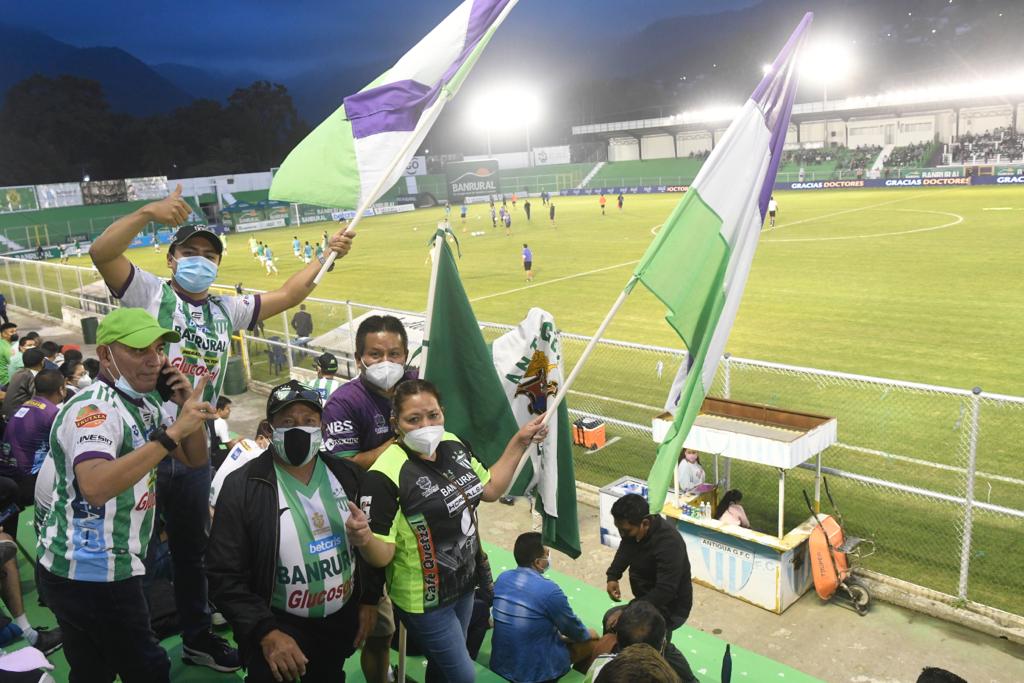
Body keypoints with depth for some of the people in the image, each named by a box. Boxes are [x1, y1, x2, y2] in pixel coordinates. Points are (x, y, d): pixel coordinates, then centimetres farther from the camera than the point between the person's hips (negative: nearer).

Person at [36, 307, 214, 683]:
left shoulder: (144, 404, 7)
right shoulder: (93, 408, -22)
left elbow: (195, 458, 10)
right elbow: (95, 487, -39)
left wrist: (188, 407, -7)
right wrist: (172, 431, -40)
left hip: (99, 568, 9)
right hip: (91, 575, -9)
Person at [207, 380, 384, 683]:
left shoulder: (347, 475, -3)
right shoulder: (242, 486, -15)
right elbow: (225, 575, -15)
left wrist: (369, 599, 7)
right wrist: (266, 632, -21)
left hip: (342, 621, 5)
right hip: (277, 626, -4)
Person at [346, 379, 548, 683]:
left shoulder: (453, 445, -7)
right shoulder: (387, 475, -27)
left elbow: (490, 489, 7)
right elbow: (383, 556, -24)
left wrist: (520, 442, 1)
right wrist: (364, 539, -45)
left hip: (465, 583, 6)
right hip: (425, 600, -6)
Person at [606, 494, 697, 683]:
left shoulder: (668, 544, -36)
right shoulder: (633, 529, -11)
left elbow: (665, 591, -38)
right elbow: (625, 551, 9)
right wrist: (613, 576, -10)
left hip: (669, 608, -9)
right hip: (649, 600, 9)